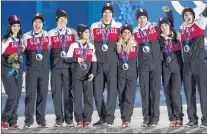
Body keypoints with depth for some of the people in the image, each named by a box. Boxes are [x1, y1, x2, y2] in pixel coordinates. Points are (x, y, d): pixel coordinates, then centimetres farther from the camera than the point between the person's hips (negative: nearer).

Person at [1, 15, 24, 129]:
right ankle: (5, 119, 0)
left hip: (18, 70, 6)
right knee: (13, 95, -15)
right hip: (7, 70, -6)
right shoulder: (5, 39, -6)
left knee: (17, 96, 2)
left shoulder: (20, 40, 13)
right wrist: (9, 63, -15)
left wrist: (19, 60, 9)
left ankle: (13, 121, 8)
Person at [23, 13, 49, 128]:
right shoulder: (26, 36, -1)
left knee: (43, 94, 4)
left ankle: (41, 119, 12)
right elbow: (23, 51, 10)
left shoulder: (47, 35, 4)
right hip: (32, 68, -2)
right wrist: (32, 55, -1)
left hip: (44, 68, 2)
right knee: (30, 93, -4)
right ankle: (28, 119, 3)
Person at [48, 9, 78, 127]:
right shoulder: (51, 33, 8)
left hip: (69, 66, 0)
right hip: (55, 66, 0)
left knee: (69, 92, 2)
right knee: (56, 92, 0)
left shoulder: (73, 32, 8)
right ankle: (59, 118, 8)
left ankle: (69, 118, 10)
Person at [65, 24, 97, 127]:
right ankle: (79, 120, 4)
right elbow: (67, 59, 1)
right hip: (77, 75, -2)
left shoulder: (91, 46, 8)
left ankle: (87, 120, 3)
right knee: (77, 97, -1)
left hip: (88, 75, 2)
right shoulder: (74, 45, 2)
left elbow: (94, 61, 5)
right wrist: (76, 59, -16)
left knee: (88, 97, -2)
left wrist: (93, 73, -10)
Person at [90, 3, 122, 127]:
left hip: (112, 63, -2)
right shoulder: (94, 27, 9)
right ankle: (102, 117, 13)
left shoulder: (119, 27, 4)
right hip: (98, 63, 2)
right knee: (97, 91, 3)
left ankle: (110, 117, -2)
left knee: (112, 90, -6)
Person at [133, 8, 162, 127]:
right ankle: (146, 117, 7)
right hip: (143, 65, 2)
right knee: (144, 90, 2)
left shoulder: (154, 27, 3)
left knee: (155, 90, -2)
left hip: (156, 63, -2)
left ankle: (155, 117, 1)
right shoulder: (136, 32, 6)